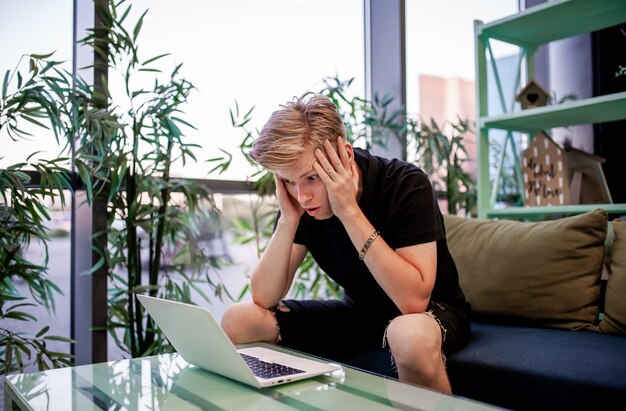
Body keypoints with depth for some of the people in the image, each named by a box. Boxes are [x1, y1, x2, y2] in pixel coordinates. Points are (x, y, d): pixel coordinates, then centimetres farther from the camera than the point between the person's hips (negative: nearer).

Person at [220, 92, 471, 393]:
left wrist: (349, 211, -34)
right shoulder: (300, 198, -10)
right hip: (358, 311, 5)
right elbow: (264, 299, -13)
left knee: (411, 336, -41)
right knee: (238, 321, -10)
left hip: (432, 311, -4)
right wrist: (288, 217, -25)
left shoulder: (406, 185, -24)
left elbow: (414, 300, -33)